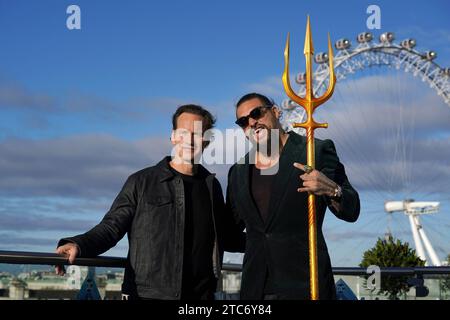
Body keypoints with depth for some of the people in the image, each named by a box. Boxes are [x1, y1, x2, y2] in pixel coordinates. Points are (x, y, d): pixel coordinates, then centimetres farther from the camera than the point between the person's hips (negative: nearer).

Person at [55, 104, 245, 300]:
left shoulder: (211, 186, 13)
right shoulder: (142, 182, 3)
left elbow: (227, 237, 23)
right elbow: (112, 226, -1)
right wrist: (78, 245, -18)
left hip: (200, 295, 3)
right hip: (147, 293, -3)